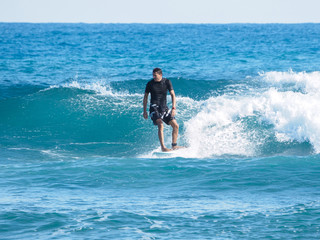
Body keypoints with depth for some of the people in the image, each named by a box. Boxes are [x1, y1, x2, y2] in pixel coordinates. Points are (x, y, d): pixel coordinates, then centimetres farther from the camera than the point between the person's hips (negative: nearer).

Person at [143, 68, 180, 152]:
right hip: (154, 107, -4)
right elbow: (145, 97, 8)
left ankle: (174, 146, 11)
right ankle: (163, 147, -30)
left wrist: (173, 108, -14)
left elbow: (172, 94, -3)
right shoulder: (150, 84, -2)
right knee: (160, 125, -26)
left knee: (175, 126, 0)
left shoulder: (167, 82, 1)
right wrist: (144, 111, 7)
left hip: (164, 107, 4)